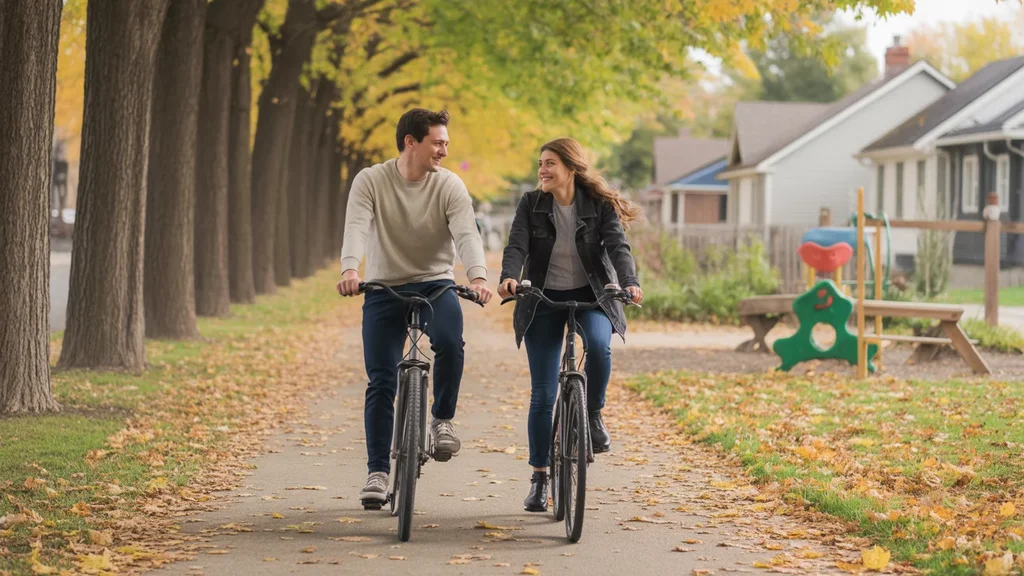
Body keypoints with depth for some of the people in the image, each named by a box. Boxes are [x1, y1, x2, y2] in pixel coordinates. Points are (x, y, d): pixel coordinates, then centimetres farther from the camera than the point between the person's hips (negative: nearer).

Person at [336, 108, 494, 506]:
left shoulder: (449, 186, -6)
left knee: (450, 342, -31)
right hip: (384, 288, 0)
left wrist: (477, 276, -38)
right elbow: (356, 227, -21)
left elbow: (466, 234, -19)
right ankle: (377, 471, 7)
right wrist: (349, 269, -41)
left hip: (435, 283, 0)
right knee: (381, 383, -4)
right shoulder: (370, 181, -7)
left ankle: (442, 419, -8)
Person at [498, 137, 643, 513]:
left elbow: (617, 245, -16)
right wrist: (508, 278, -35)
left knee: (599, 344, -35)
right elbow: (517, 246, -14)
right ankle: (539, 478, 8)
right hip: (543, 299, 1)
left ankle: (593, 415, -8)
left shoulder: (600, 205, -5)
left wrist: (629, 282, -35)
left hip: (591, 296, -1)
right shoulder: (531, 205, -3)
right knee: (543, 394, -2)